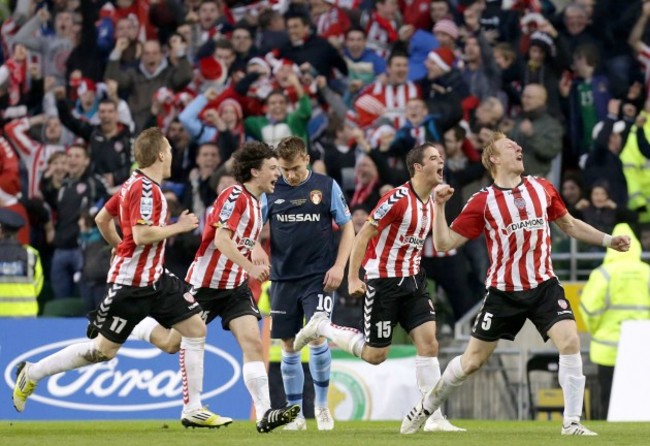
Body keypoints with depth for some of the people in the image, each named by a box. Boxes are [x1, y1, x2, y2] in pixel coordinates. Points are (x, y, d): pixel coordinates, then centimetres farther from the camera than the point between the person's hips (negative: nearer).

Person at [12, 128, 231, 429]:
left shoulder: (136, 185, 11)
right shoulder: (145, 189, -19)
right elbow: (141, 235, -28)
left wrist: (118, 248, 32)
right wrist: (179, 226, -17)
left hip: (155, 278, 10)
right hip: (131, 282, -10)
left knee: (195, 329, 2)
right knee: (104, 350, -1)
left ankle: (193, 410, 4)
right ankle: (32, 373, 14)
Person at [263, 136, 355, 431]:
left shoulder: (327, 186, -1)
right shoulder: (272, 190, 3)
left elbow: (347, 227, 5)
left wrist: (339, 266, -5)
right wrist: (256, 248, -16)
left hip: (318, 276, -2)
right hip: (283, 277, 2)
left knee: (317, 337, -16)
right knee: (288, 346, 4)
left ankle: (322, 404, 3)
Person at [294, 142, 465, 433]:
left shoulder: (431, 204, 6)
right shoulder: (398, 199, -18)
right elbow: (363, 235, -16)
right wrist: (353, 278, -16)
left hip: (412, 280, 7)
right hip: (383, 282, -7)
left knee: (429, 342, -7)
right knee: (375, 355, 0)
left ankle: (434, 418, -5)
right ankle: (320, 327, 22)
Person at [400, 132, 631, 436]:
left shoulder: (541, 188, 3)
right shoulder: (483, 202, -8)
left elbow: (568, 224, 19)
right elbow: (444, 243, -8)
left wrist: (608, 240, 12)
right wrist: (439, 206, -20)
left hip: (544, 286, 2)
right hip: (503, 292, -2)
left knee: (570, 342, -21)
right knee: (472, 361, 4)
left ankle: (572, 423, -11)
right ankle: (425, 409, 27)